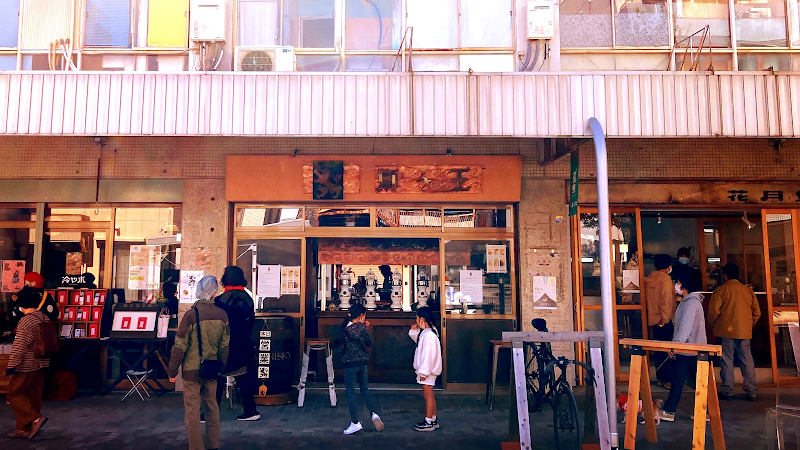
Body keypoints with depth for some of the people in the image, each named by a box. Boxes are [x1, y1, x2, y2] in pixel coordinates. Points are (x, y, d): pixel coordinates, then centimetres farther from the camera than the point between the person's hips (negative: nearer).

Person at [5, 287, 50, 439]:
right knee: (33, 396, 11)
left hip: (27, 366, -8)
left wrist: (11, 366, -15)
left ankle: (36, 418, -8)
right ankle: (25, 429, 17)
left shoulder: (26, 321, -18)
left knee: (14, 394, 2)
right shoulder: (44, 318, 7)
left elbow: (19, 346, -20)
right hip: (41, 364, 8)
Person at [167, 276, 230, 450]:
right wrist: (222, 367, 17)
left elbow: (180, 346, -12)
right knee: (212, 407, 17)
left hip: (192, 370, -4)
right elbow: (225, 345, 4)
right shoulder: (222, 315, -3)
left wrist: (172, 371, -1)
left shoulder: (191, 315, -15)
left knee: (192, 411, 5)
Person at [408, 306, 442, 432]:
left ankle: (428, 423, 7)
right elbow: (418, 340, 27)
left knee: (428, 395, -1)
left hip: (428, 370, -10)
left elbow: (429, 354, -24)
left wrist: (423, 371, -23)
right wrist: (414, 331, 9)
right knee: (429, 396, 16)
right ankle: (433, 420, 26)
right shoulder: (424, 332, 9)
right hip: (426, 369, 10)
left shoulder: (429, 335, -22)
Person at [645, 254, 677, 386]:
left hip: (653, 319, 8)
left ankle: (660, 377, 20)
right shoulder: (665, 278, -12)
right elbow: (667, 300, -19)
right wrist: (665, 318, -18)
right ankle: (667, 379, -1)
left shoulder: (649, 279, 10)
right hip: (664, 320, -8)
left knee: (658, 349, 13)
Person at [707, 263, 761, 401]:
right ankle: (752, 392, 12)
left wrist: (713, 324, 6)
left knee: (726, 360, 1)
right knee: (747, 361, 9)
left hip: (726, 331, -4)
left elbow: (713, 311, -11)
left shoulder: (721, 290, -5)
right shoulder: (748, 291, 9)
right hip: (745, 332, 4)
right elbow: (757, 313, 12)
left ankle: (727, 391, 3)